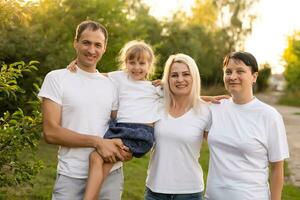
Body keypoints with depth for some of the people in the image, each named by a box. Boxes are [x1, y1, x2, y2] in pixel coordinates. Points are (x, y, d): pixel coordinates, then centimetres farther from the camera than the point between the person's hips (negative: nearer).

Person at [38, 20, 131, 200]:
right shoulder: (56, 78, -4)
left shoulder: (110, 85, 9)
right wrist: (97, 142, -19)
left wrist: (125, 150, -9)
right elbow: (51, 132, -11)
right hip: (72, 177, -4)